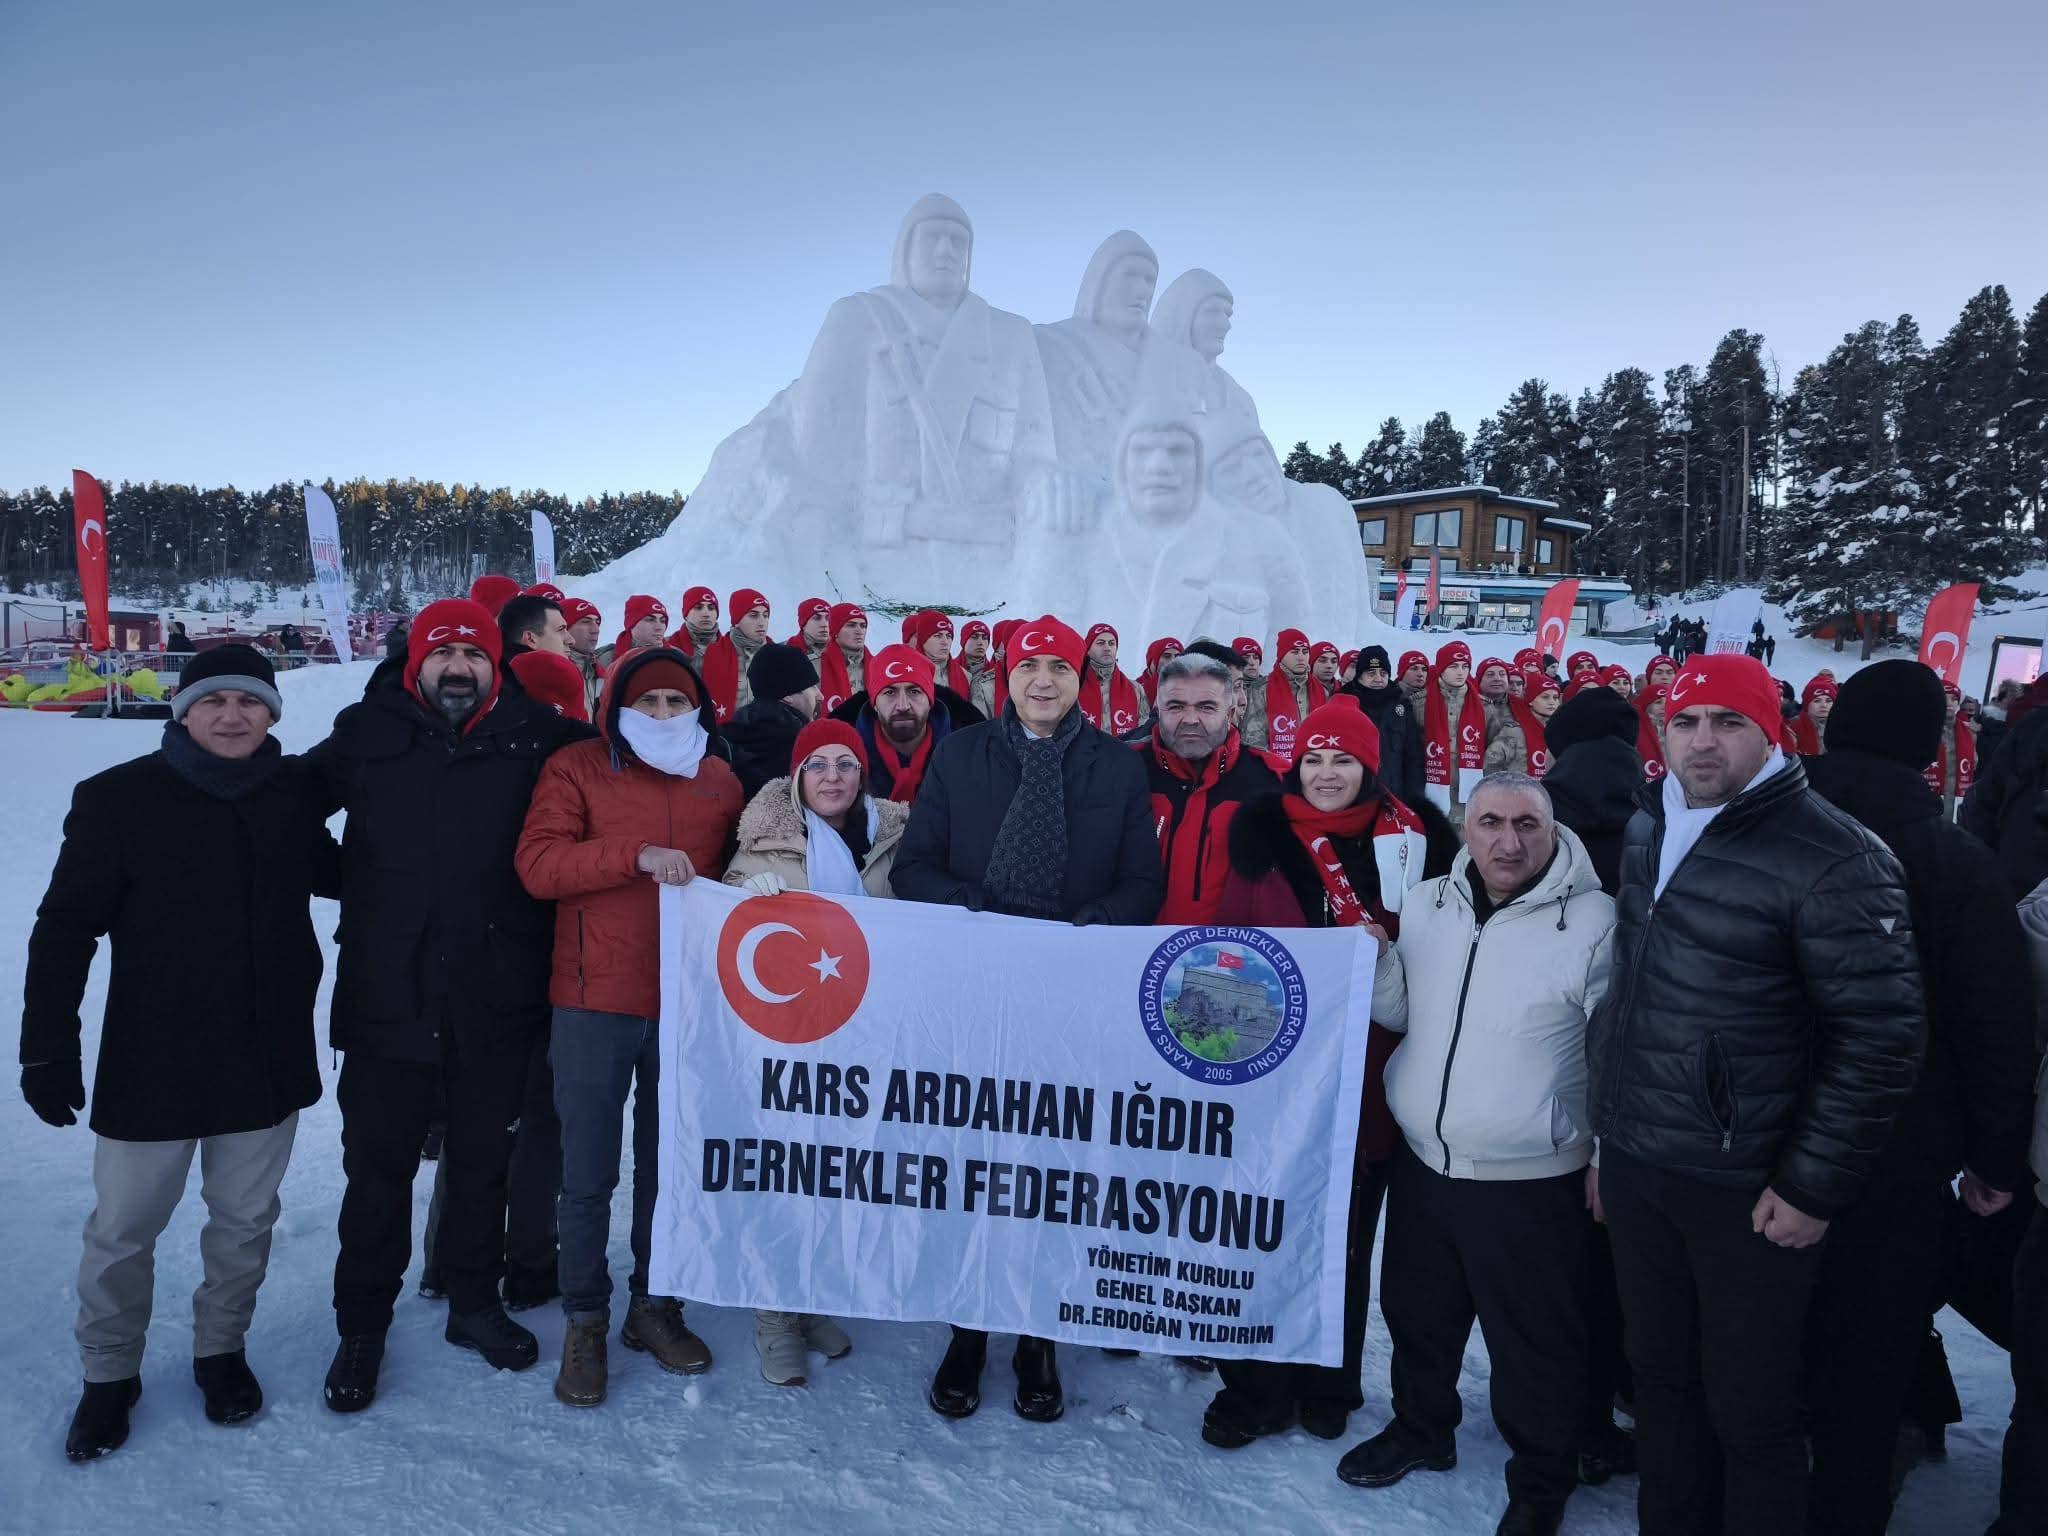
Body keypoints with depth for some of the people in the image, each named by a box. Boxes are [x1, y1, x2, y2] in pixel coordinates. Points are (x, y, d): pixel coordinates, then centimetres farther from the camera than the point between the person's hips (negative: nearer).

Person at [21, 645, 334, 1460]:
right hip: (151, 1061, -2)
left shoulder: (294, 792, 1)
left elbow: (336, 874, 20)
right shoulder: (119, 797, -9)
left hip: (269, 1058, 3)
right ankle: (110, 1373, 32)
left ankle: (220, 1350, 36)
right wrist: (48, 1046, -9)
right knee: (123, 1229, 10)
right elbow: (65, 927, -6)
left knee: (244, 1220, 15)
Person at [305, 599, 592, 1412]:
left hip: (497, 1002, 1)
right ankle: (362, 1326, 31)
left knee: (483, 1160, 17)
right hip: (387, 1000, 0)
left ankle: (475, 1301, 38)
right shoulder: (368, 733, 0)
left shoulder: (534, 734, -2)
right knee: (378, 1167, 11)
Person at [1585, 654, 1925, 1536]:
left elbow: (1884, 1035, -14)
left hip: (1747, 1189, -6)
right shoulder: (1649, 831, 7)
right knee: (1662, 1383, 19)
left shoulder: (1831, 859, -14)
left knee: (1748, 1411, 9)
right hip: (1635, 1169, 6)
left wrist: (1813, 1187, -13)